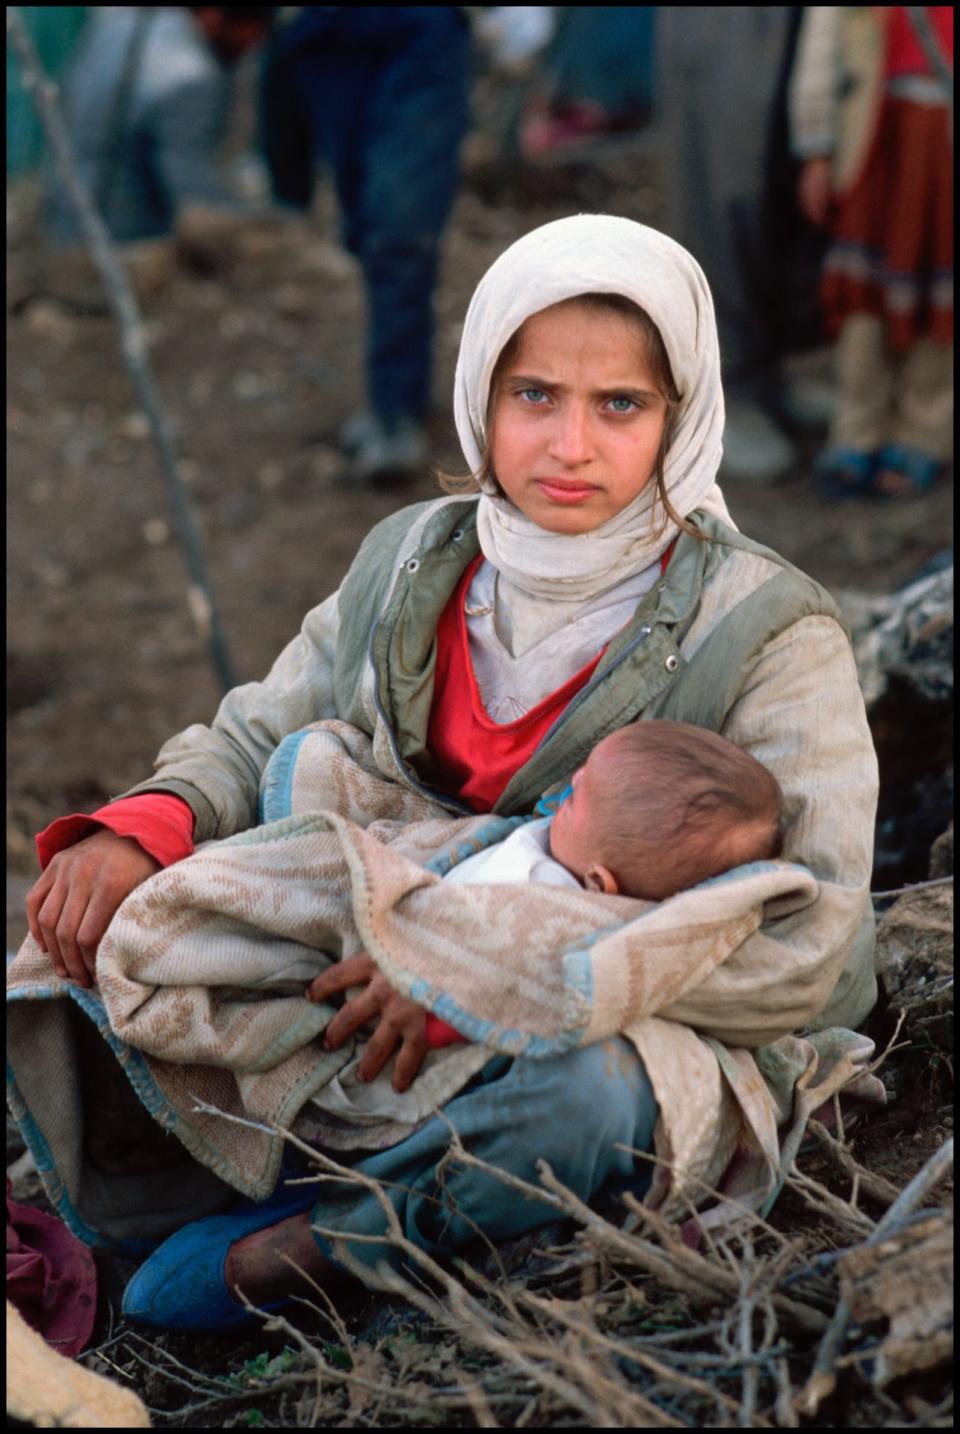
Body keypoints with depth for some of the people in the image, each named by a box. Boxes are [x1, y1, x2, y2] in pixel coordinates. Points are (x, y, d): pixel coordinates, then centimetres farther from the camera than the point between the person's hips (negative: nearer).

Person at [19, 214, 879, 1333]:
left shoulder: (766, 636, -15)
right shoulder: (408, 564, 1)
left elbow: (804, 951, -23)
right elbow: (256, 744, 11)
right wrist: (140, 828, -14)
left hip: (652, 1036, -4)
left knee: (592, 1092, -39)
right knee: (104, 926, -6)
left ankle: (304, 1247, -16)